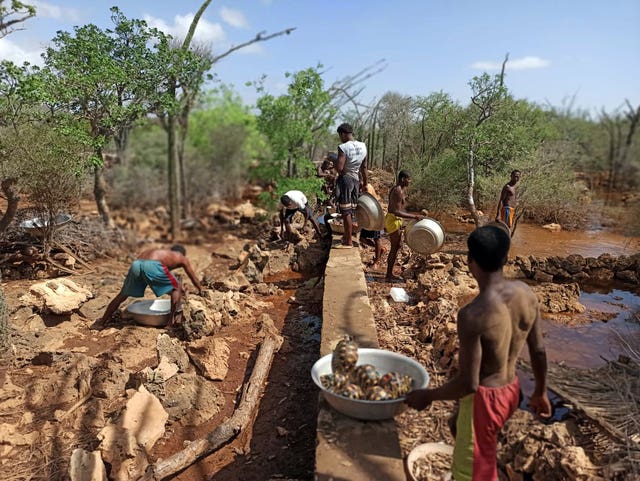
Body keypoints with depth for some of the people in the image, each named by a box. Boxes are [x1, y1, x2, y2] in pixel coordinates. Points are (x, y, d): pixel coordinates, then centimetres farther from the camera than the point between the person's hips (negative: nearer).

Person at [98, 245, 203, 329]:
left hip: (136, 264, 6)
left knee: (123, 295, 25)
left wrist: (178, 285, 71)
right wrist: (200, 291, 52)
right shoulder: (182, 258, 27)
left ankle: (102, 321, 35)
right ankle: (171, 322, 9)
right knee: (176, 288, 14)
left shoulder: (162, 252, 42)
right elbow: (194, 279, 36)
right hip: (152, 266, -6)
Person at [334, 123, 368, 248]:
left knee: (346, 211, -1)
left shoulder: (343, 147, -17)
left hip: (345, 179, -7)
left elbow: (339, 168, -24)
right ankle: (347, 236, 30)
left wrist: (334, 161, -3)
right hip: (356, 180, 7)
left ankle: (348, 242, 3)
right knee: (351, 210, 16)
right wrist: (365, 182, 23)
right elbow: (364, 167, 13)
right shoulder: (363, 146, 5)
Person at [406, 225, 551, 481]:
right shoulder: (526, 293, -10)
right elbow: (538, 351, 2)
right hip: (511, 390, 8)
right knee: (459, 428, 34)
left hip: (484, 398, -7)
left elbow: (468, 384, -26)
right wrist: (541, 392, 18)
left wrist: (427, 395, -10)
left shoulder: (473, 314, -31)